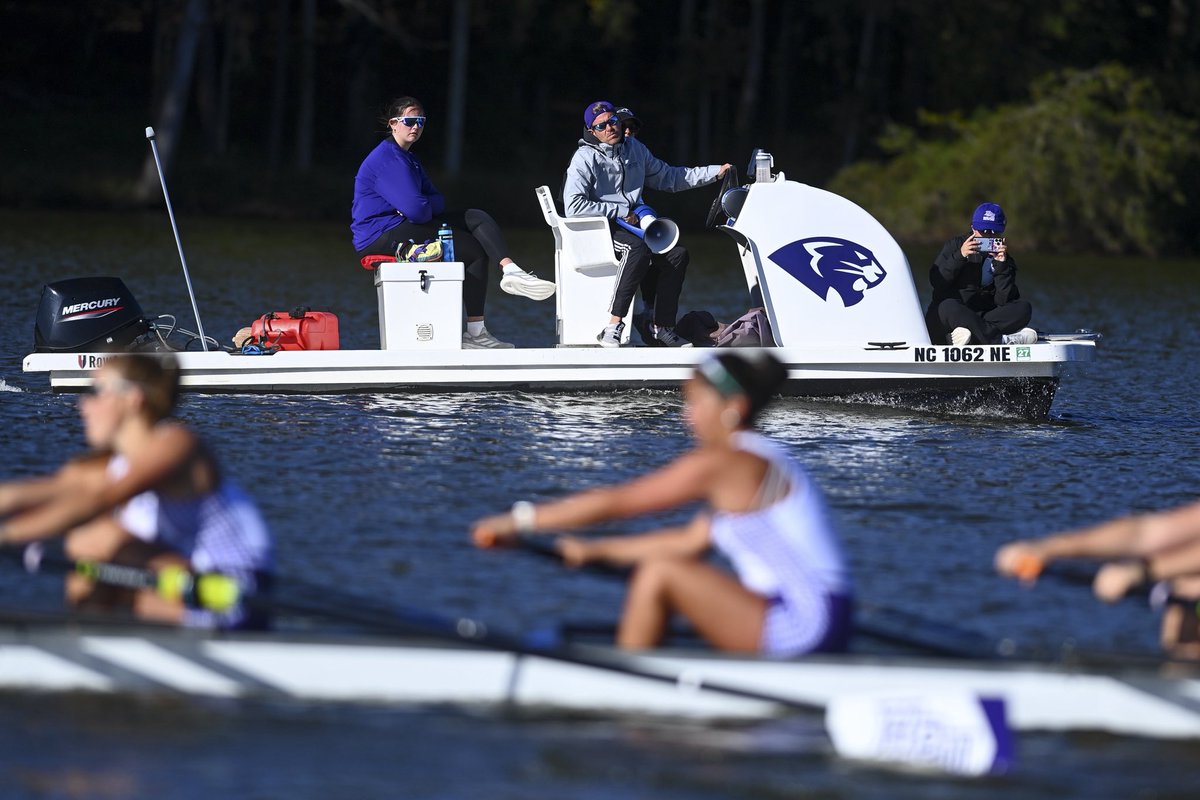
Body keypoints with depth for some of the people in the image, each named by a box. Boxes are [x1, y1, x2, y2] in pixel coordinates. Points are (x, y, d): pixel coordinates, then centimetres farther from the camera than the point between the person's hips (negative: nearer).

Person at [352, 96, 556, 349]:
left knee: (477, 218, -5)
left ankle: (510, 271, -23)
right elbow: (417, 210, -24)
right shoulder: (388, 159, -15)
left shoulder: (408, 159, 22)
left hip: (403, 228, 10)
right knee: (475, 249, -11)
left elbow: (437, 201, 14)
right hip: (380, 238, -10)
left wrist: (424, 205, -9)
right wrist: (428, 207, 0)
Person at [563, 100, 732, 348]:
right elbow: (574, 206, -17)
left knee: (677, 253, -16)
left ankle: (662, 325, -11)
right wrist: (621, 212, -15)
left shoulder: (635, 150, 14)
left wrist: (714, 172, 22)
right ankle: (613, 326, -40)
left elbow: (668, 177, 26)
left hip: (633, 226, 7)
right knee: (638, 249, -36)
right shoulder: (585, 158, -7)